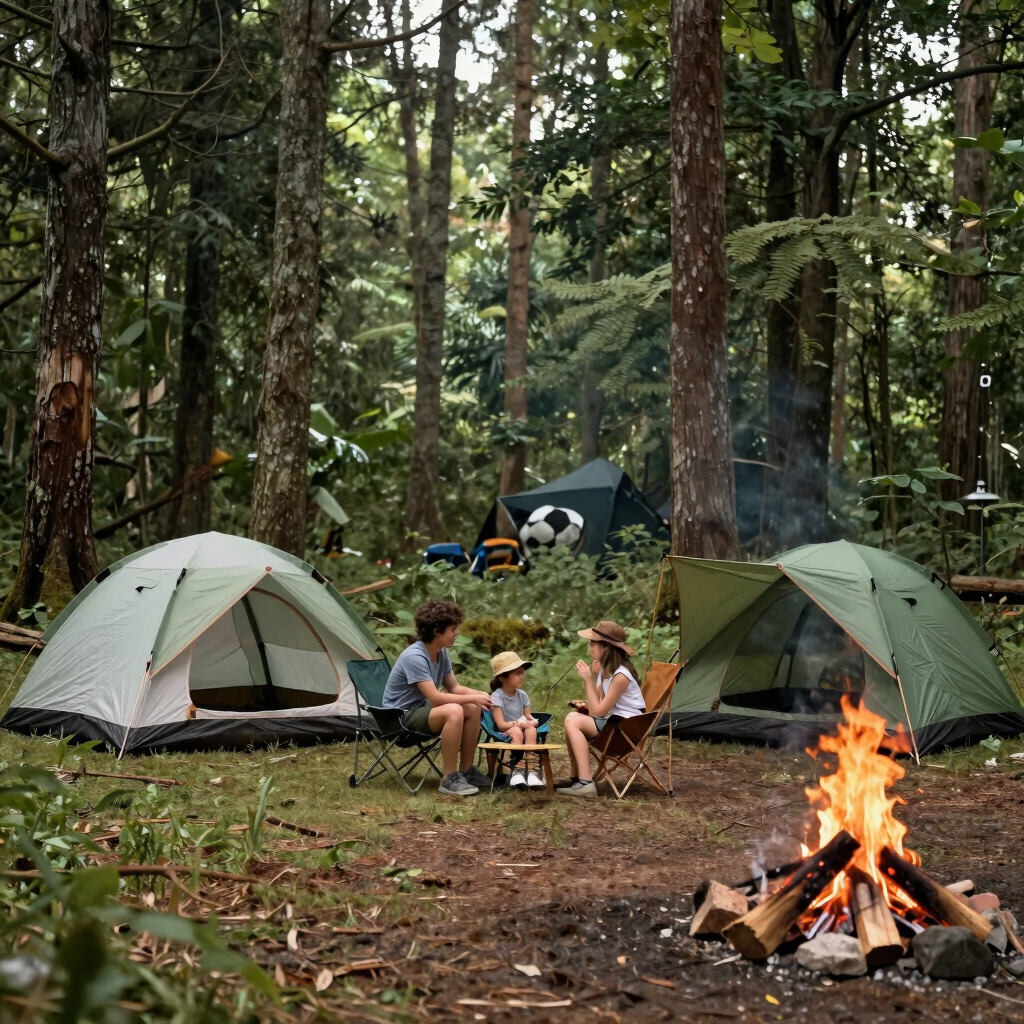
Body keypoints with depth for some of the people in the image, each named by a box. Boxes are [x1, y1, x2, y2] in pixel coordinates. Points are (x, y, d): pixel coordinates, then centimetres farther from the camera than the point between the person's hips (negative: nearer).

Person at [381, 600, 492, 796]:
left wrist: (478, 694, -9)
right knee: (453, 711, -32)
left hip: (421, 708, 10)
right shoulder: (414, 656, -27)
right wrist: (473, 698, -24)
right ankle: (449, 778, -26)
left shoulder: (441, 653, 2)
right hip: (401, 716, -10)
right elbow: (435, 697, -30)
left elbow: (454, 688, 11)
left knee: (474, 709, -1)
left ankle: (466, 770, 7)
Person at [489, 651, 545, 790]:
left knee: (531, 730, -31)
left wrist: (532, 721, -16)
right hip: (504, 735, -4)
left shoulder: (522, 695, 9)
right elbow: (501, 725, -15)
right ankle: (514, 770, -38)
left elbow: (528, 716, 9)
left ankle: (531, 770, -34)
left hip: (522, 730, 4)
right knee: (516, 731, -38)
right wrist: (518, 723, -31)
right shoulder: (497, 696, -9)